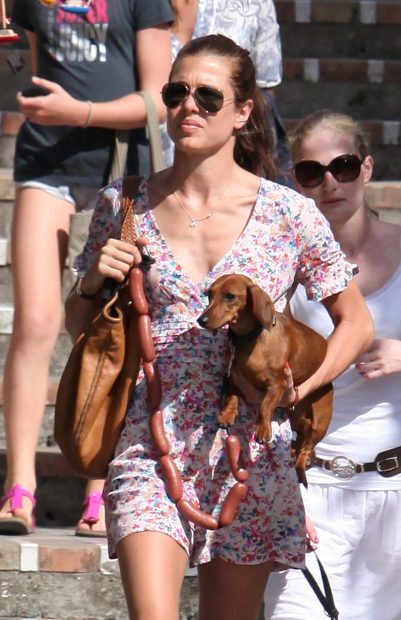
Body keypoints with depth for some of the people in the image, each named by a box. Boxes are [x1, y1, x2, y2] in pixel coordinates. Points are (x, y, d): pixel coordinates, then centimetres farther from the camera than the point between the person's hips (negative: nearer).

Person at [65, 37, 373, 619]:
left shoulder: (288, 215, 0)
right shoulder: (124, 206, 4)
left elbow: (356, 323, 11)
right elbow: (79, 327, 15)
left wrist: (302, 386, -4)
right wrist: (94, 281, -6)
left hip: (250, 455, 0)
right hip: (150, 446, 0)